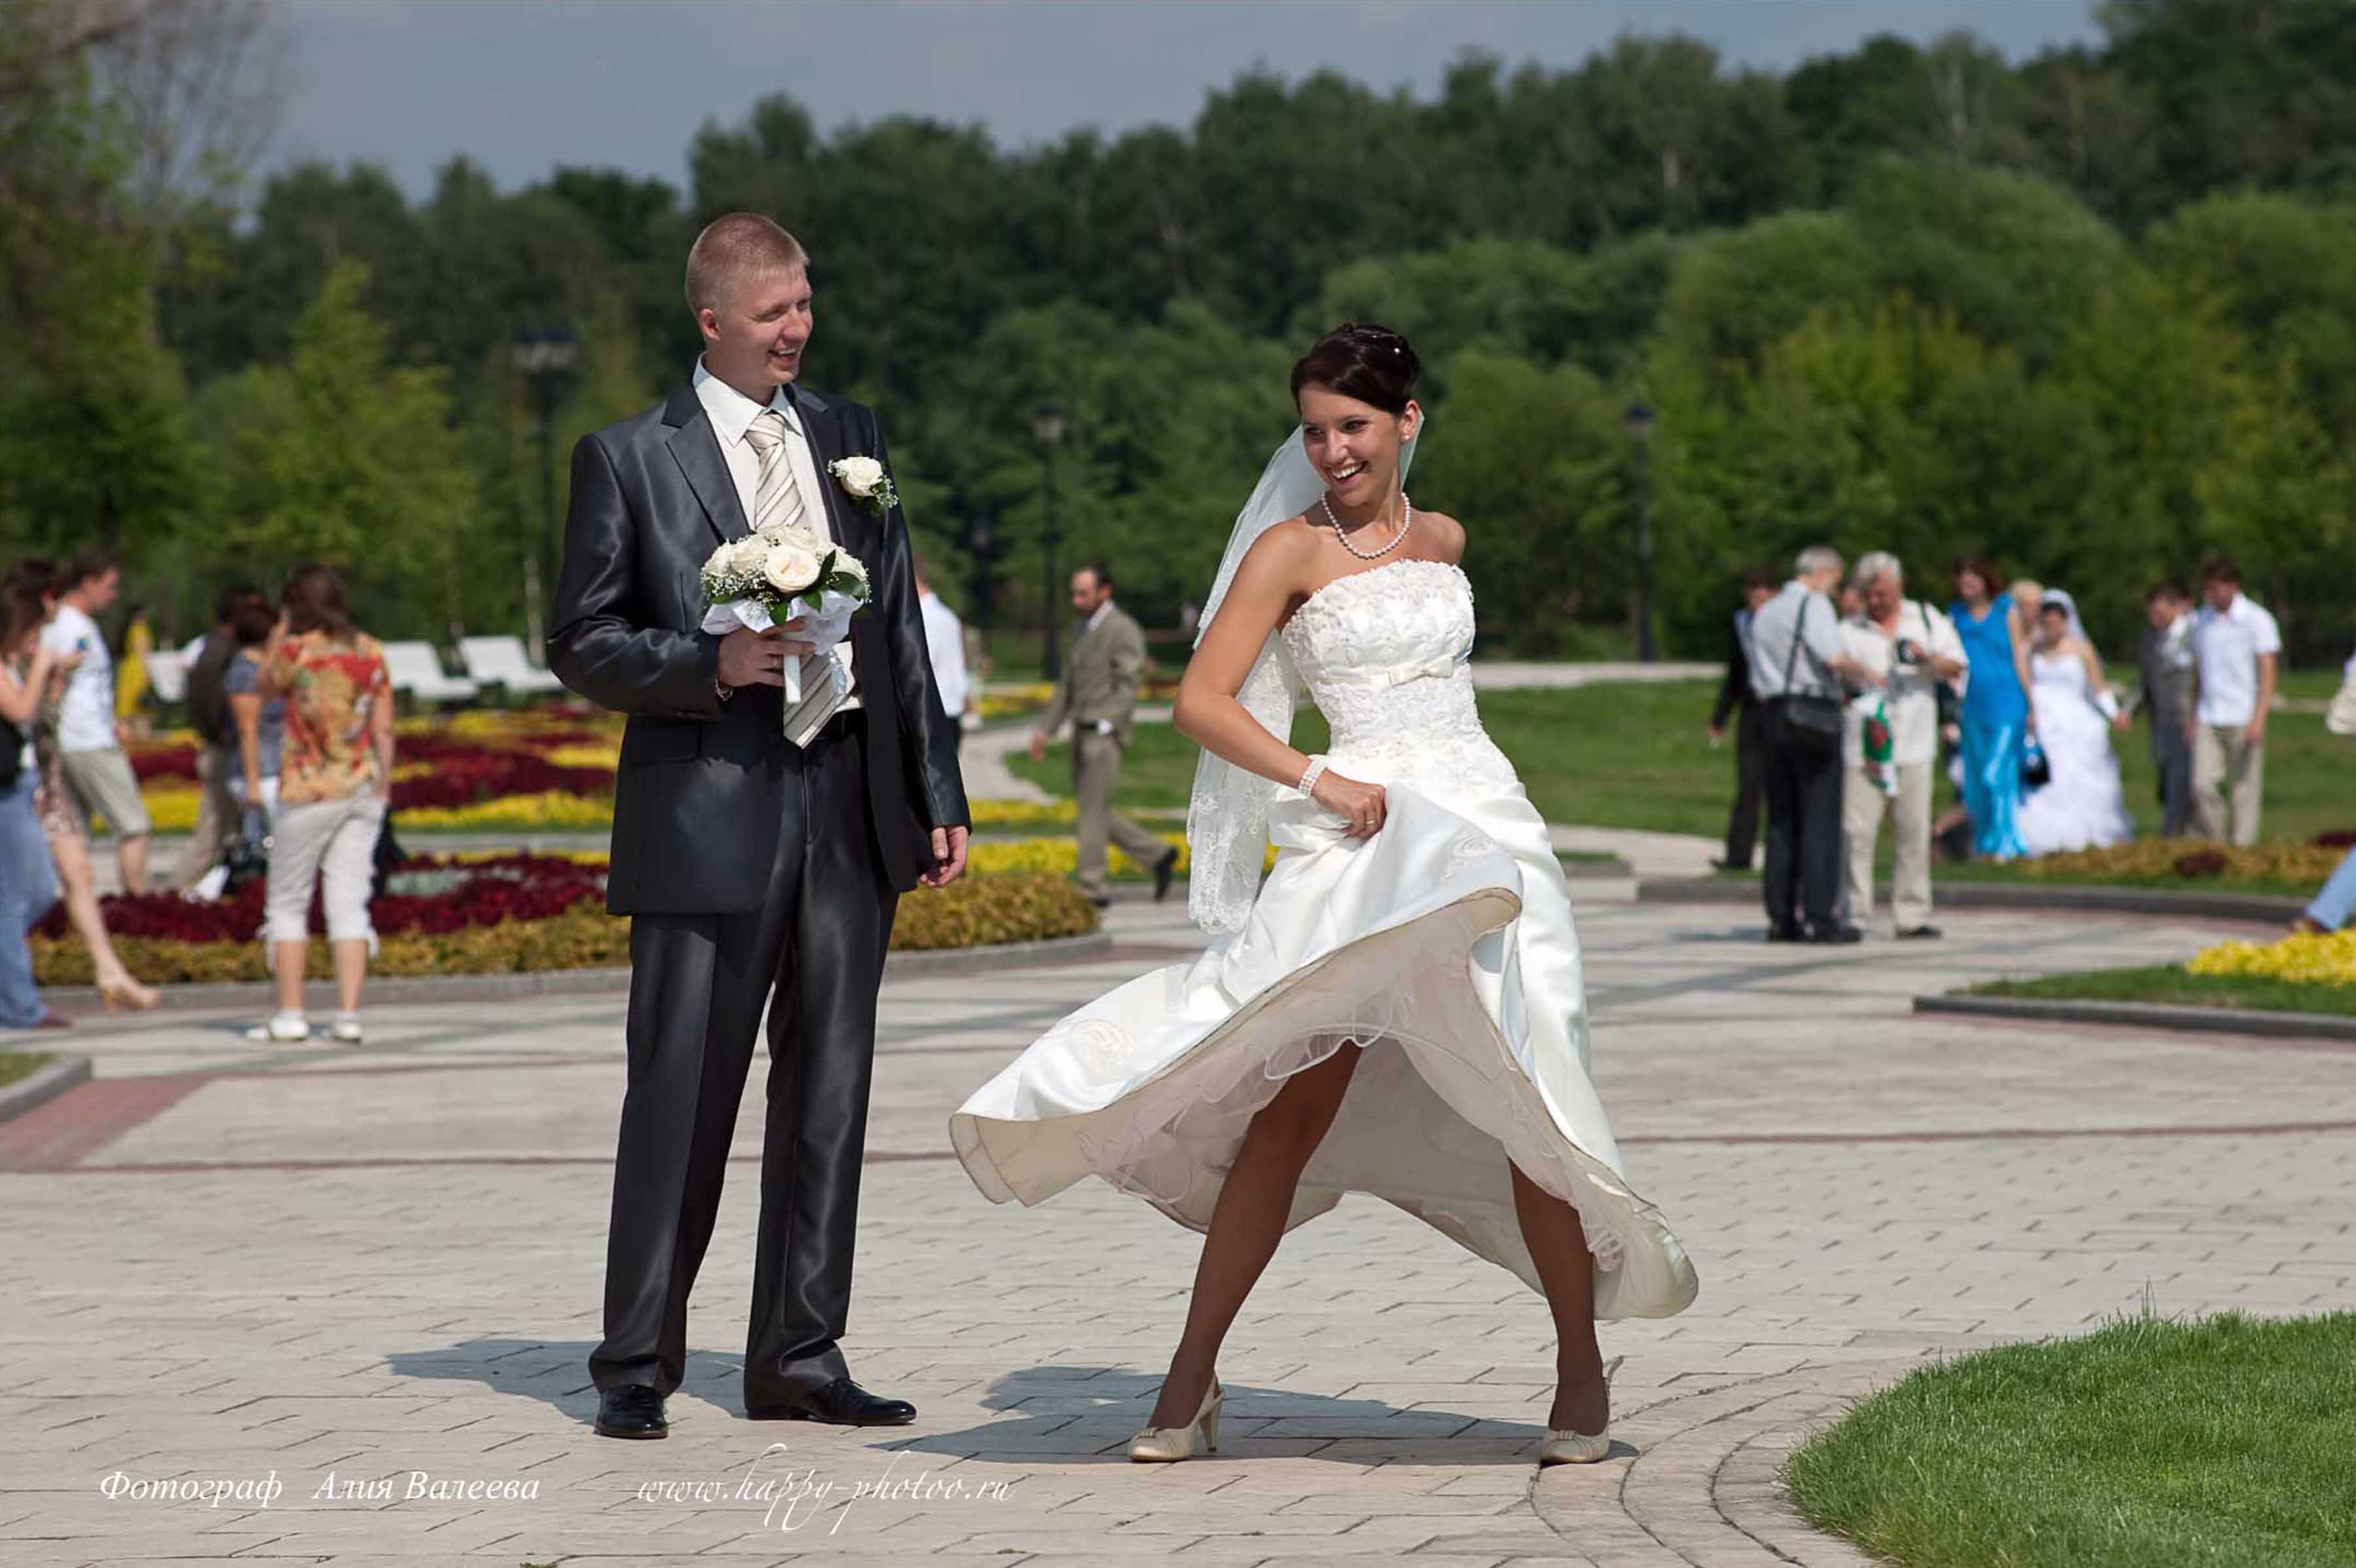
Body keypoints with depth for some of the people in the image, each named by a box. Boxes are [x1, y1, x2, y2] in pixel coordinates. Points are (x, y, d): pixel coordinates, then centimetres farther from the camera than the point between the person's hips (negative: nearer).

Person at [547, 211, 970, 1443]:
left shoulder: (849, 437, 14)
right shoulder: (629, 459, 0)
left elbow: (900, 625, 15)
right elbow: (582, 645, -1)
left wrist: (938, 795, 10)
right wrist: (713, 664, -17)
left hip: (852, 810, 5)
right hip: (707, 819, -5)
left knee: (828, 1091, 8)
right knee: (681, 1097, -3)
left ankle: (799, 1360, 16)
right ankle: (636, 1366, 6)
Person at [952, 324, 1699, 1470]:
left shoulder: (1443, 541, 16)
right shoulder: (1290, 548, 3)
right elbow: (1202, 702, -6)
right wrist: (1320, 783, -14)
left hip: (1487, 825, 4)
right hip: (1355, 840, -4)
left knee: (1529, 1104, -5)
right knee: (1295, 1101, -12)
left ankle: (1581, 1374, 7)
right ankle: (1191, 1378, -4)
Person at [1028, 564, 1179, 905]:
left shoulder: (1124, 631, -10)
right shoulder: (1083, 631, 17)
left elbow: (1128, 687, -16)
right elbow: (1067, 686, 21)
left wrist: (1104, 725, -27)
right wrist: (1045, 729, 15)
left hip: (1105, 734, -9)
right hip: (1083, 734, 9)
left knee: (1093, 809, -8)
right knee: (1093, 810, 9)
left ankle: (1092, 886, -5)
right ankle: (1158, 855, 18)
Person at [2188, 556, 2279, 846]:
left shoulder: (2257, 620, -3)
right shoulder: (2201, 621, 11)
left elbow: (2268, 672, -7)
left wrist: (2259, 719, -16)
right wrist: (2192, 718, 16)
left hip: (2243, 719, -4)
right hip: (2208, 720, 4)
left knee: (2245, 789, -3)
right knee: (2202, 785, -6)